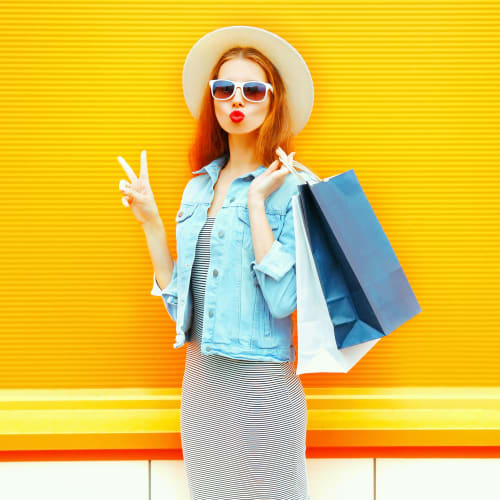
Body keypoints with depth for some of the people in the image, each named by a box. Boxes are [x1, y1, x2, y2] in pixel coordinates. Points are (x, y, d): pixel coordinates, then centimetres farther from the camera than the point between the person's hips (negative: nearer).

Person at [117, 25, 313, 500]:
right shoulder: (198, 189, 8)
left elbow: (283, 299, -21)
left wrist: (256, 201, -18)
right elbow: (180, 301, 9)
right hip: (200, 377, 6)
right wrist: (150, 222, 4)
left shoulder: (290, 187, -9)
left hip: (261, 381, -6)